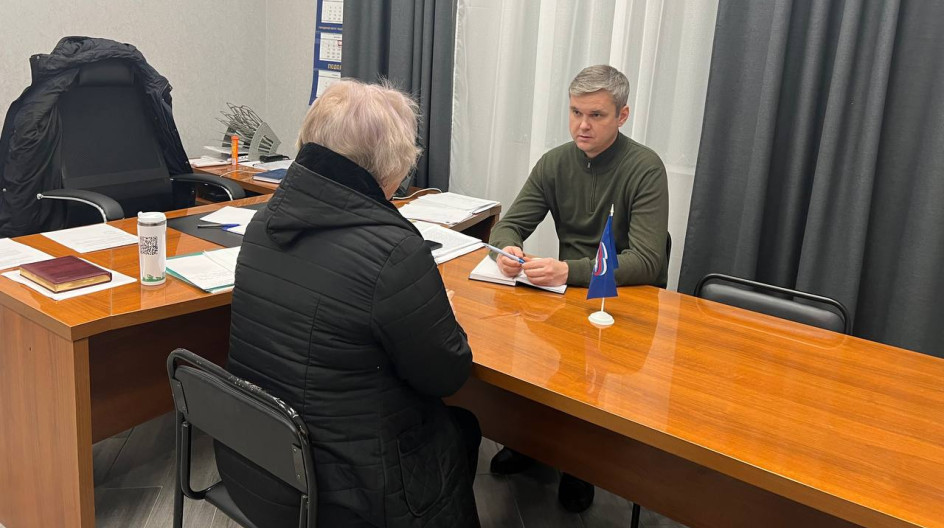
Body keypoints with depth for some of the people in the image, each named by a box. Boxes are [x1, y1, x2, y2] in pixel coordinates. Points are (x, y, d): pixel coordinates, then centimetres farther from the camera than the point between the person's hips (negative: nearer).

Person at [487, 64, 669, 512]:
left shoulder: (645, 169, -14)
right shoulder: (555, 163, 2)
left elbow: (646, 263, -23)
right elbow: (508, 225, 3)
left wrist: (568, 271, -37)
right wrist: (507, 249, -23)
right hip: (570, 290, 5)